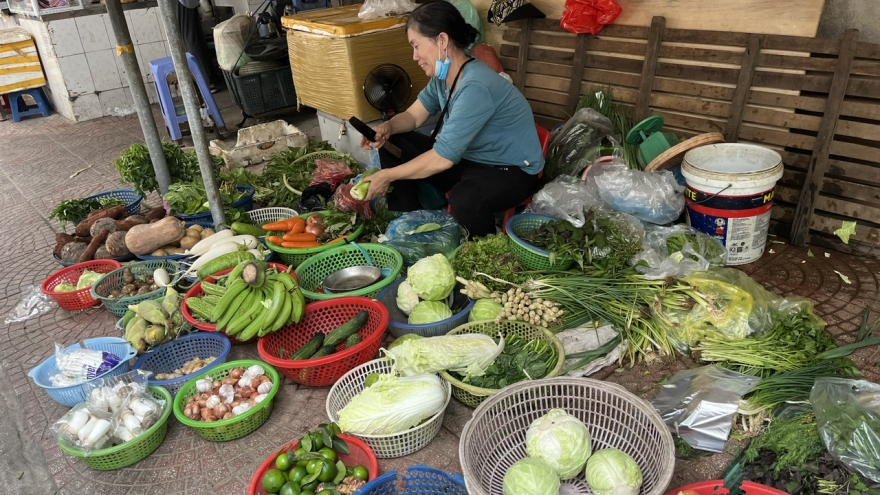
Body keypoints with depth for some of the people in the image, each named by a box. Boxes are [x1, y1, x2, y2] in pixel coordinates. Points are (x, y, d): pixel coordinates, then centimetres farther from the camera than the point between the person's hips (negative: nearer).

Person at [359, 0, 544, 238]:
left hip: (511, 171, -9)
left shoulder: (476, 86, -31)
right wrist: (387, 127, -17)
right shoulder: (443, 75, -3)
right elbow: (414, 115, 7)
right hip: (467, 158, 9)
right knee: (392, 144, 0)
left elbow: (443, 158, -31)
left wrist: (388, 176, -23)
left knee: (465, 198, -42)